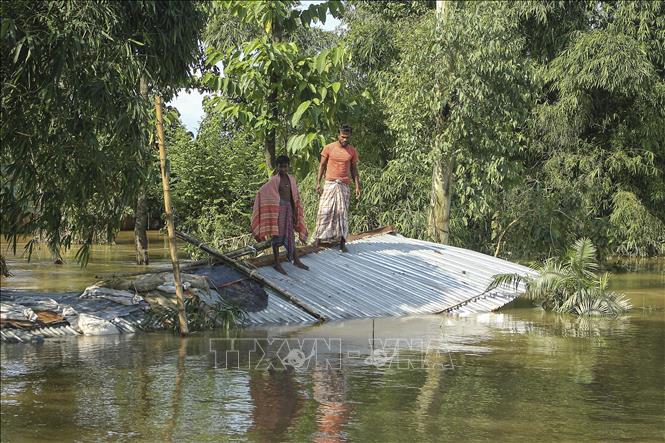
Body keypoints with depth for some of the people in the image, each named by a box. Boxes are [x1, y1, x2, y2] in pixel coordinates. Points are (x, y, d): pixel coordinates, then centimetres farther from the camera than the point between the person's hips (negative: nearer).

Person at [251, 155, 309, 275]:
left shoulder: (291, 179, 8)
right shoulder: (274, 180, -9)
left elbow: (294, 197, 12)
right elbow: (262, 192, -12)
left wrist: (294, 213, 11)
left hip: (288, 208, 6)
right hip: (278, 209, -6)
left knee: (290, 235, 14)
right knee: (277, 235, -1)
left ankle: (296, 260, 24)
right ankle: (277, 264, 4)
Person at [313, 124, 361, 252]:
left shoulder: (352, 151, 4)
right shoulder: (329, 148, -2)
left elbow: (354, 169, 9)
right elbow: (322, 165, 3)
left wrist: (357, 186, 2)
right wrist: (318, 183, -3)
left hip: (344, 186, 1)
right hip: (329, 184, -1)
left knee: (342, 213, -1)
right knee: (324, 211, -5)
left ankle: (342, 243, 0)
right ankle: (318, 239, -2)